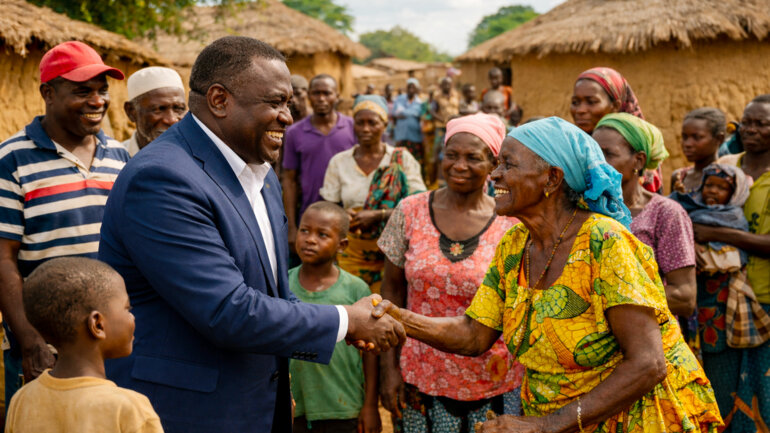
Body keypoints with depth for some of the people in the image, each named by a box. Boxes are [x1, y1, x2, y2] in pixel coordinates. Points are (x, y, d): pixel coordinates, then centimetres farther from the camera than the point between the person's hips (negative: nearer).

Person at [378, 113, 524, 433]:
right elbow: (392, 291, 3)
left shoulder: (512, 224, -6)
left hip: (492, 387, -1)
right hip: (420, 380, 1)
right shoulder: (410, 213, -2)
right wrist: (389, 367, -1)